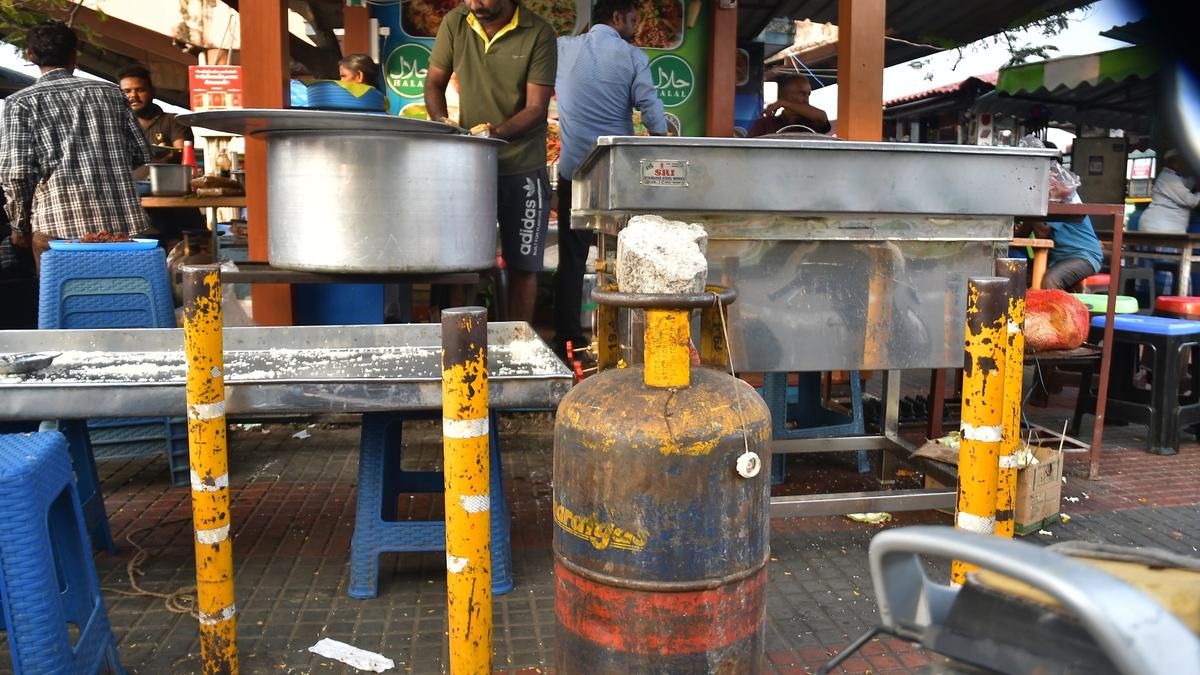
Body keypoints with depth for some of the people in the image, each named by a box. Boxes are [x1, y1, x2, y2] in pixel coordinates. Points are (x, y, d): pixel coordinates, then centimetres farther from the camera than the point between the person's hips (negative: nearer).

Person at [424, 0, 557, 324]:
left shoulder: (538, 34, -10)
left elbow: (537, 108, -13)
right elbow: (434, 82, 7)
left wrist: (497, 132, -28)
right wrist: (442, 124, -12)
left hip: (522, 168, -2)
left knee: (522, 264, 4)